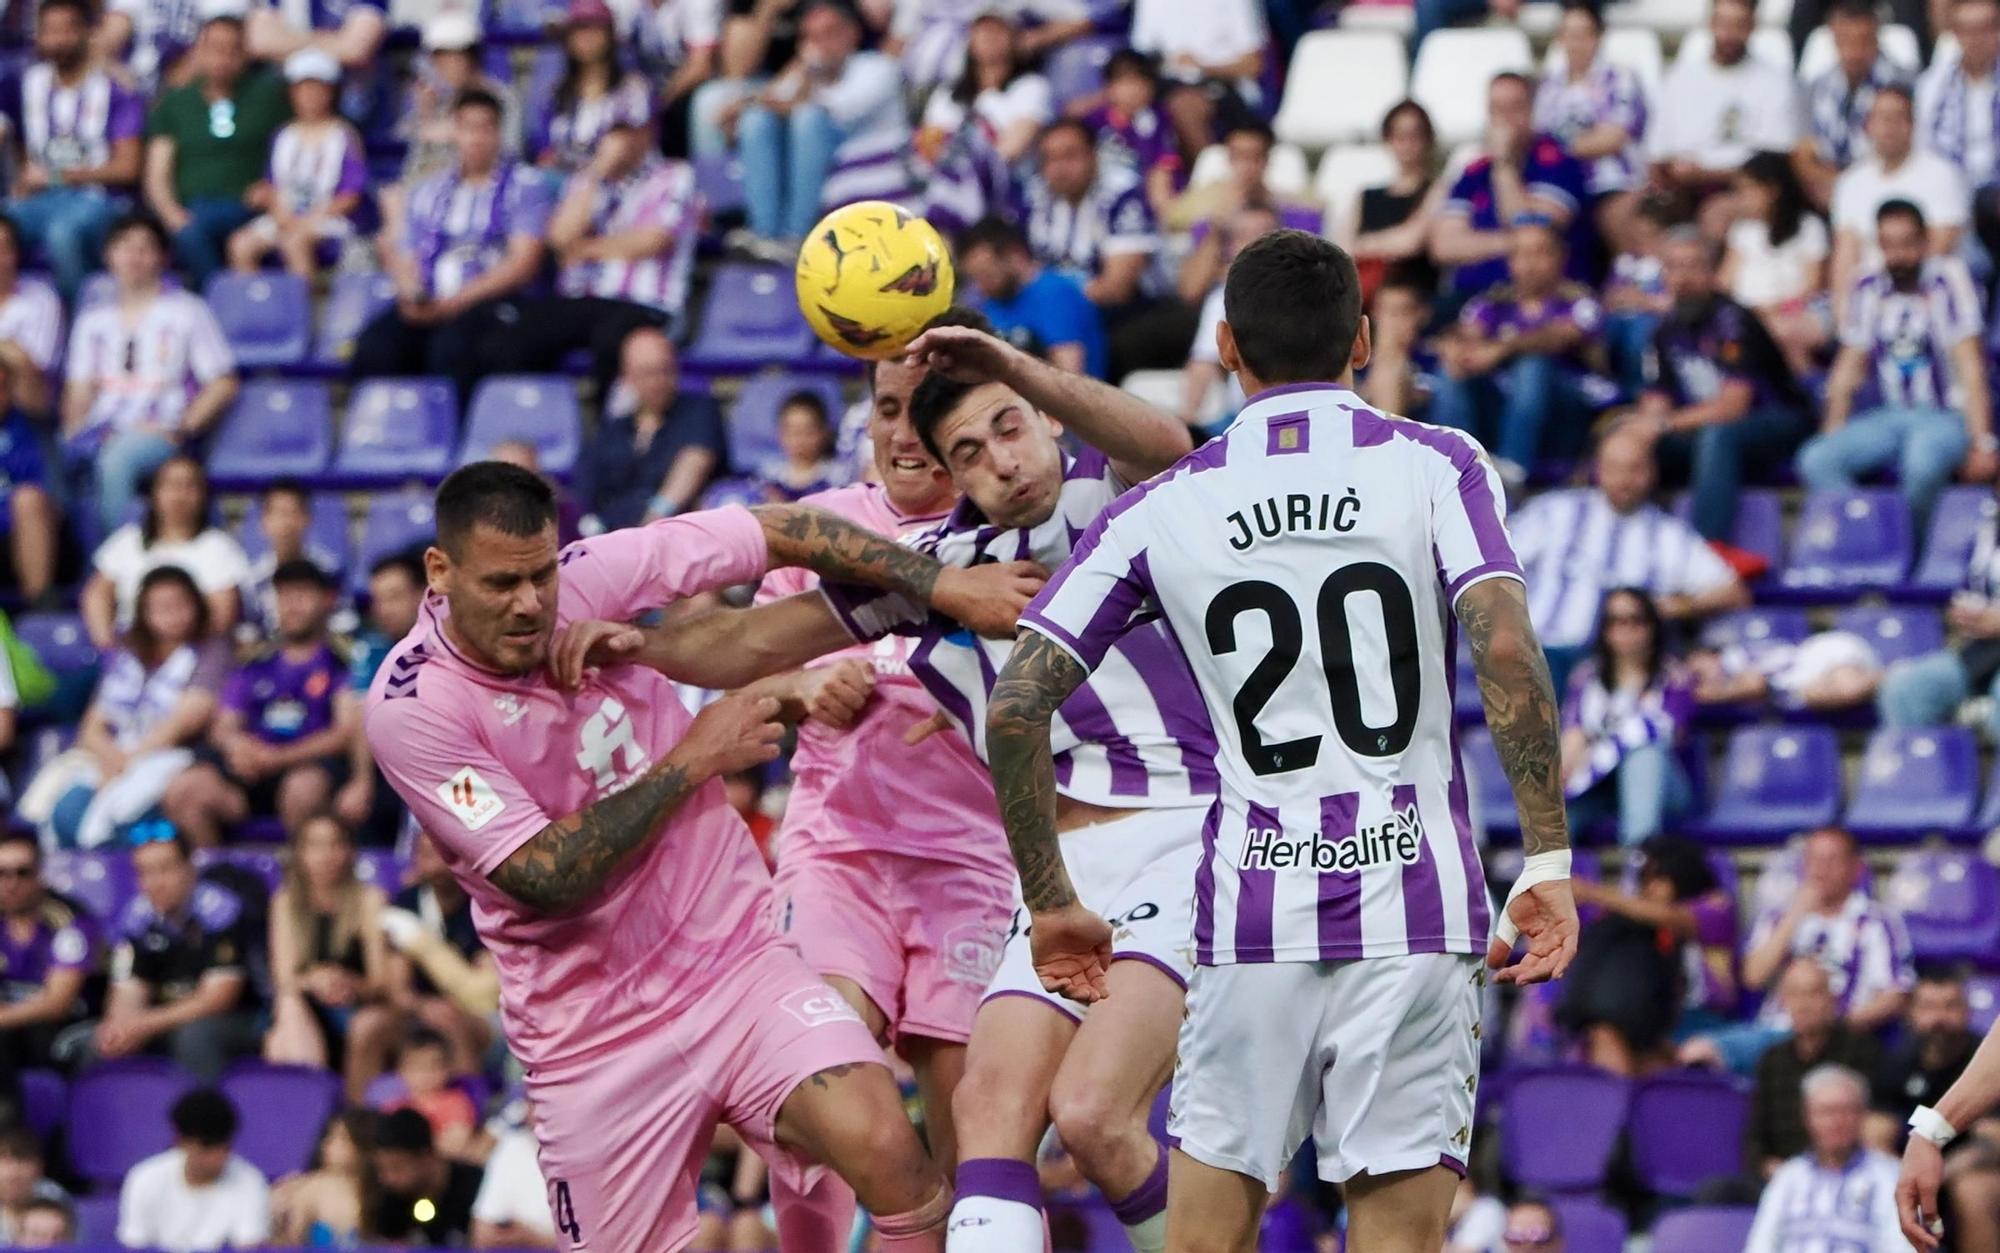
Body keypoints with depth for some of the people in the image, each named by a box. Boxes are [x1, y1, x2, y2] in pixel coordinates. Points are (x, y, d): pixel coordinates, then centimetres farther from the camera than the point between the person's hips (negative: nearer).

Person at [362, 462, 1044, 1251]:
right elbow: (544, 879, -21)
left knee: (883, 1147, -23)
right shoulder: (410, 706, -16)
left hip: (741, 965, 2)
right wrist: (694, 761, -18)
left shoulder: (593, 576, -7)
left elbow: (778, 532, 6)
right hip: (595, 1037, -2)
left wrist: (942, 585, 1)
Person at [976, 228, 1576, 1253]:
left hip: (1251, 916, 1)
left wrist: (1050, 901, 11)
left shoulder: (1158, 512, 8)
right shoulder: (1436, 466, 3)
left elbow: (1016, 702, 3)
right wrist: (1548, 861, -10)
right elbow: (1506, 651, -12)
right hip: (1412, 903, -1)